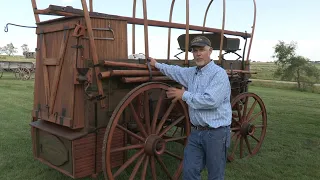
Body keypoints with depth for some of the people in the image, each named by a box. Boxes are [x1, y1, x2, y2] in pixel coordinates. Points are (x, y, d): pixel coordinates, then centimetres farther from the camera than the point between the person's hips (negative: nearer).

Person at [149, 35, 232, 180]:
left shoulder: (219, 73, -14)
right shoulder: (191, 73, 10)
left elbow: (210, 101, -25)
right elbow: (175, 71, 30)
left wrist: (184, 95, -15)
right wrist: (157, 64, 40)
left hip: (216, 132, -7)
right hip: (196, 131, 7)